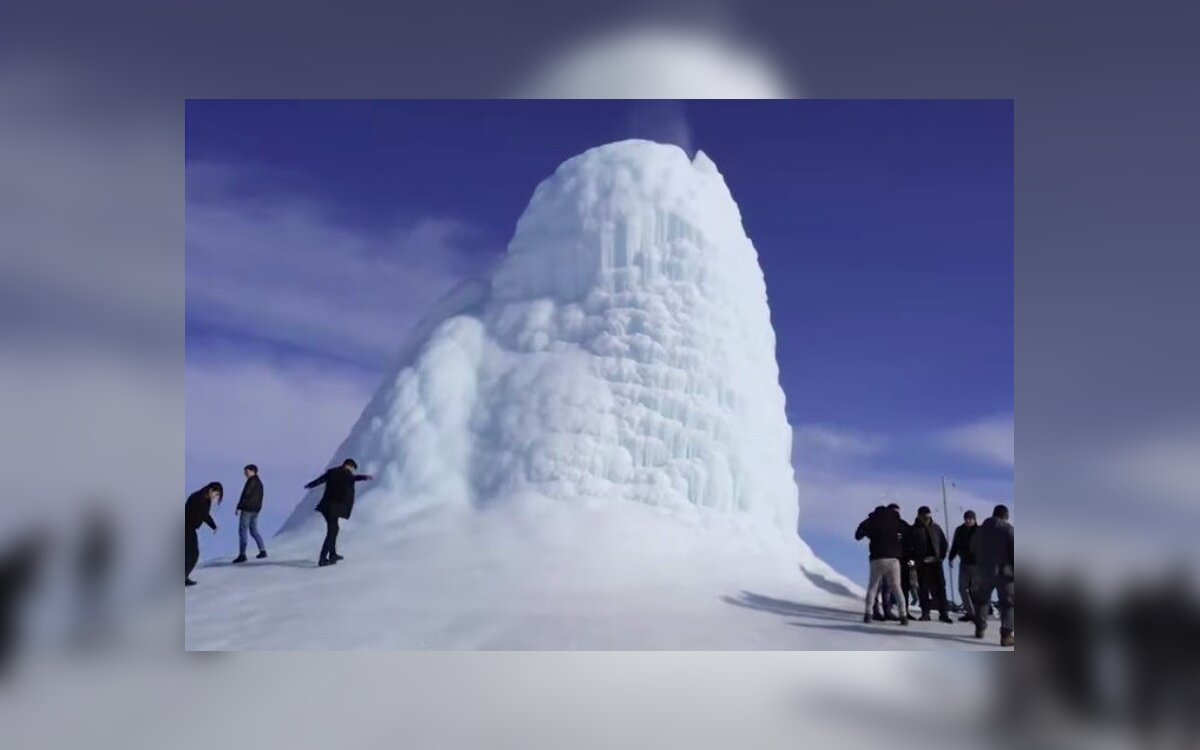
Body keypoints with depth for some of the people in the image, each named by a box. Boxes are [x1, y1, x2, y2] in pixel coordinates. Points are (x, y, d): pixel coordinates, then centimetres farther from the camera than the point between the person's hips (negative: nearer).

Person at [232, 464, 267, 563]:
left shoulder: (251, 481, -12)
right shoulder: (259, 482, 16)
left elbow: (245, 495, -18)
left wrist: (239, 507, -15)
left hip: (247, 509, -9)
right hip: (256, 509, 9)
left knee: (242, 531, -7)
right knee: (254, 531, 16)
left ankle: (242, 554, -12)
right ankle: (263, 551, 11)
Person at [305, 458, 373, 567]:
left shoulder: (331, 472, 14)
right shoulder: (346, 473, -8)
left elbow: (319, 479, 30)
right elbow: (352, 478, -29)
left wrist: (310, 485, 49)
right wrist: (364, 477, -41)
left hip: (327, 506, 8)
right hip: (334, 508, -8)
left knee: (333, 529, 22)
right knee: (331, 532, -2)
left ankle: (333, 554, 33)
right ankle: (322, 559, -3)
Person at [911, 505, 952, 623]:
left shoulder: (935, 527, 8)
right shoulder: (914, 529, 0)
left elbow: (943, 542, 15)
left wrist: (941, 556, 6)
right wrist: (916, 558, -7)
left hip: (935, 562, 2)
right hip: (922, 563, -2)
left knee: (940, 588, -3)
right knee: (923, 589, 2)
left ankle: (943, 613, -1)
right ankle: (925, 613, 8)